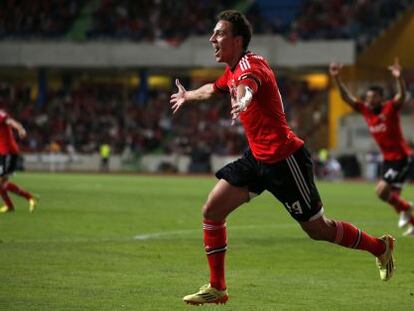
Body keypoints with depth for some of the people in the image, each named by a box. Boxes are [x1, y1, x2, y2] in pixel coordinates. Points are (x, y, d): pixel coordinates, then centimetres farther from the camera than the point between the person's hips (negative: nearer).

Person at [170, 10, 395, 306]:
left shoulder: (250, 64, -18)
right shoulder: (233, 70, 10)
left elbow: (247, 85, -45)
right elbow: (212, 90, 35)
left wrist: (242, 99, -68)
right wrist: (187, 96, 53)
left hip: (284, 157, -9)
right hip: (257, 157, 9)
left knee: (317, 229, 1)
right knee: (212, 210, -2)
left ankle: (381, 247, 24)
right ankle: (217, 288, 6)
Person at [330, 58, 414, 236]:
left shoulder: (390, 108, -13)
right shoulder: (365, 110, 2)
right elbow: (346, 97, 1)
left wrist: (398, 78, -50)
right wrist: (336, 78, -11)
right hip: (387, 159, 7)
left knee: (382, 191, -15)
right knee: (392, 196, 9)